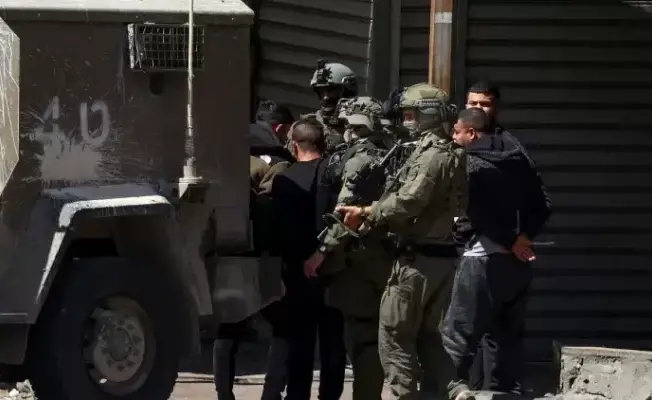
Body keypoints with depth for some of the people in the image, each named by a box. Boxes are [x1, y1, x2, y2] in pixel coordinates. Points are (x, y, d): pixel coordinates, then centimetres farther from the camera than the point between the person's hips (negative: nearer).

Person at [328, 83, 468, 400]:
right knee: (427, 334, 15)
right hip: (441, 254, 10)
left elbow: (406, 202, -24)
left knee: (395, 336, -5)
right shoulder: (452, 154, 15)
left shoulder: (432, 155, -16)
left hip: (418, 257, -10)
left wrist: (367, 213, -11)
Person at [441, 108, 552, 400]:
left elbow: (479, 213, -19)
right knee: (509, 333, 14)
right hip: (518, 260, 7)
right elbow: (541, 206, 8)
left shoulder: (470, 164, -9)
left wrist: (510, 242, -11)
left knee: (457, 331, -2)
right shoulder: (518, 159, 11)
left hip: (485, 259, -7)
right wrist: (524, 237, 0)